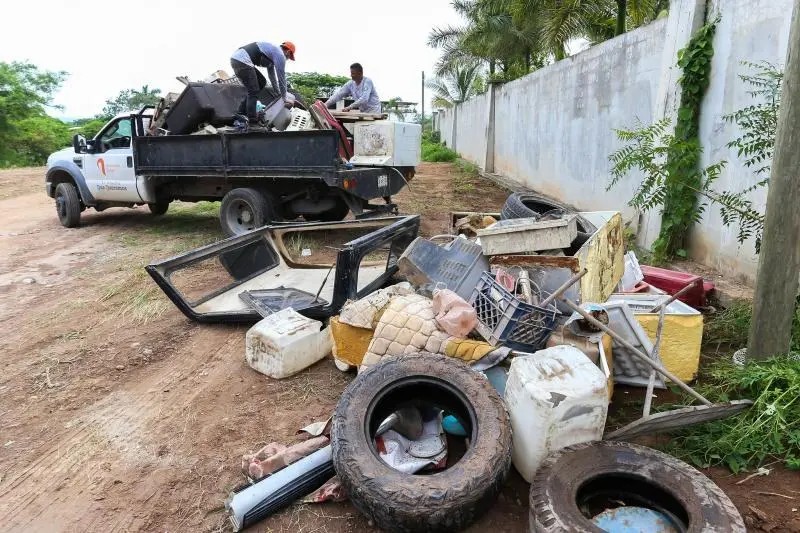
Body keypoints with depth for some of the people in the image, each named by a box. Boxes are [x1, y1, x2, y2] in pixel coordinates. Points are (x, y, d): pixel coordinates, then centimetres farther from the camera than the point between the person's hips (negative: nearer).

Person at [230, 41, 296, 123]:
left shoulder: (273, 51, 27)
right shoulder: (280, 54, -1)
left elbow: (272, 74, 37)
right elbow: (281, 77, 1)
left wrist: (278, 92, 44)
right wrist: (285, 98, 10)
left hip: (236, 57, 10)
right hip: (242, 61, -10)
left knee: (261, 82, 19)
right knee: (253, 92, -4)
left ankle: (243, 110, 18)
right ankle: (252, 120, -4)